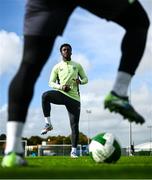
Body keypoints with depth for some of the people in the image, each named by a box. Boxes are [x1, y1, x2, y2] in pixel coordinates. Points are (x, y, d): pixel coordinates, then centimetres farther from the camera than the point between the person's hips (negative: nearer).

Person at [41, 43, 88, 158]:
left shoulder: (77, 65, 14)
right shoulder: (57, 67, 9)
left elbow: (85, 79, 16)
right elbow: (51, 83, 7)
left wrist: (80, 81, -9)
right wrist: (61, 87, -14)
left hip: (74, 97, 1)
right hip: (62, 94, -1)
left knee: (75, 125, -3)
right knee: (45, 96, -34)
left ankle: (74, 150, 9)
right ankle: (48, 124, -25)